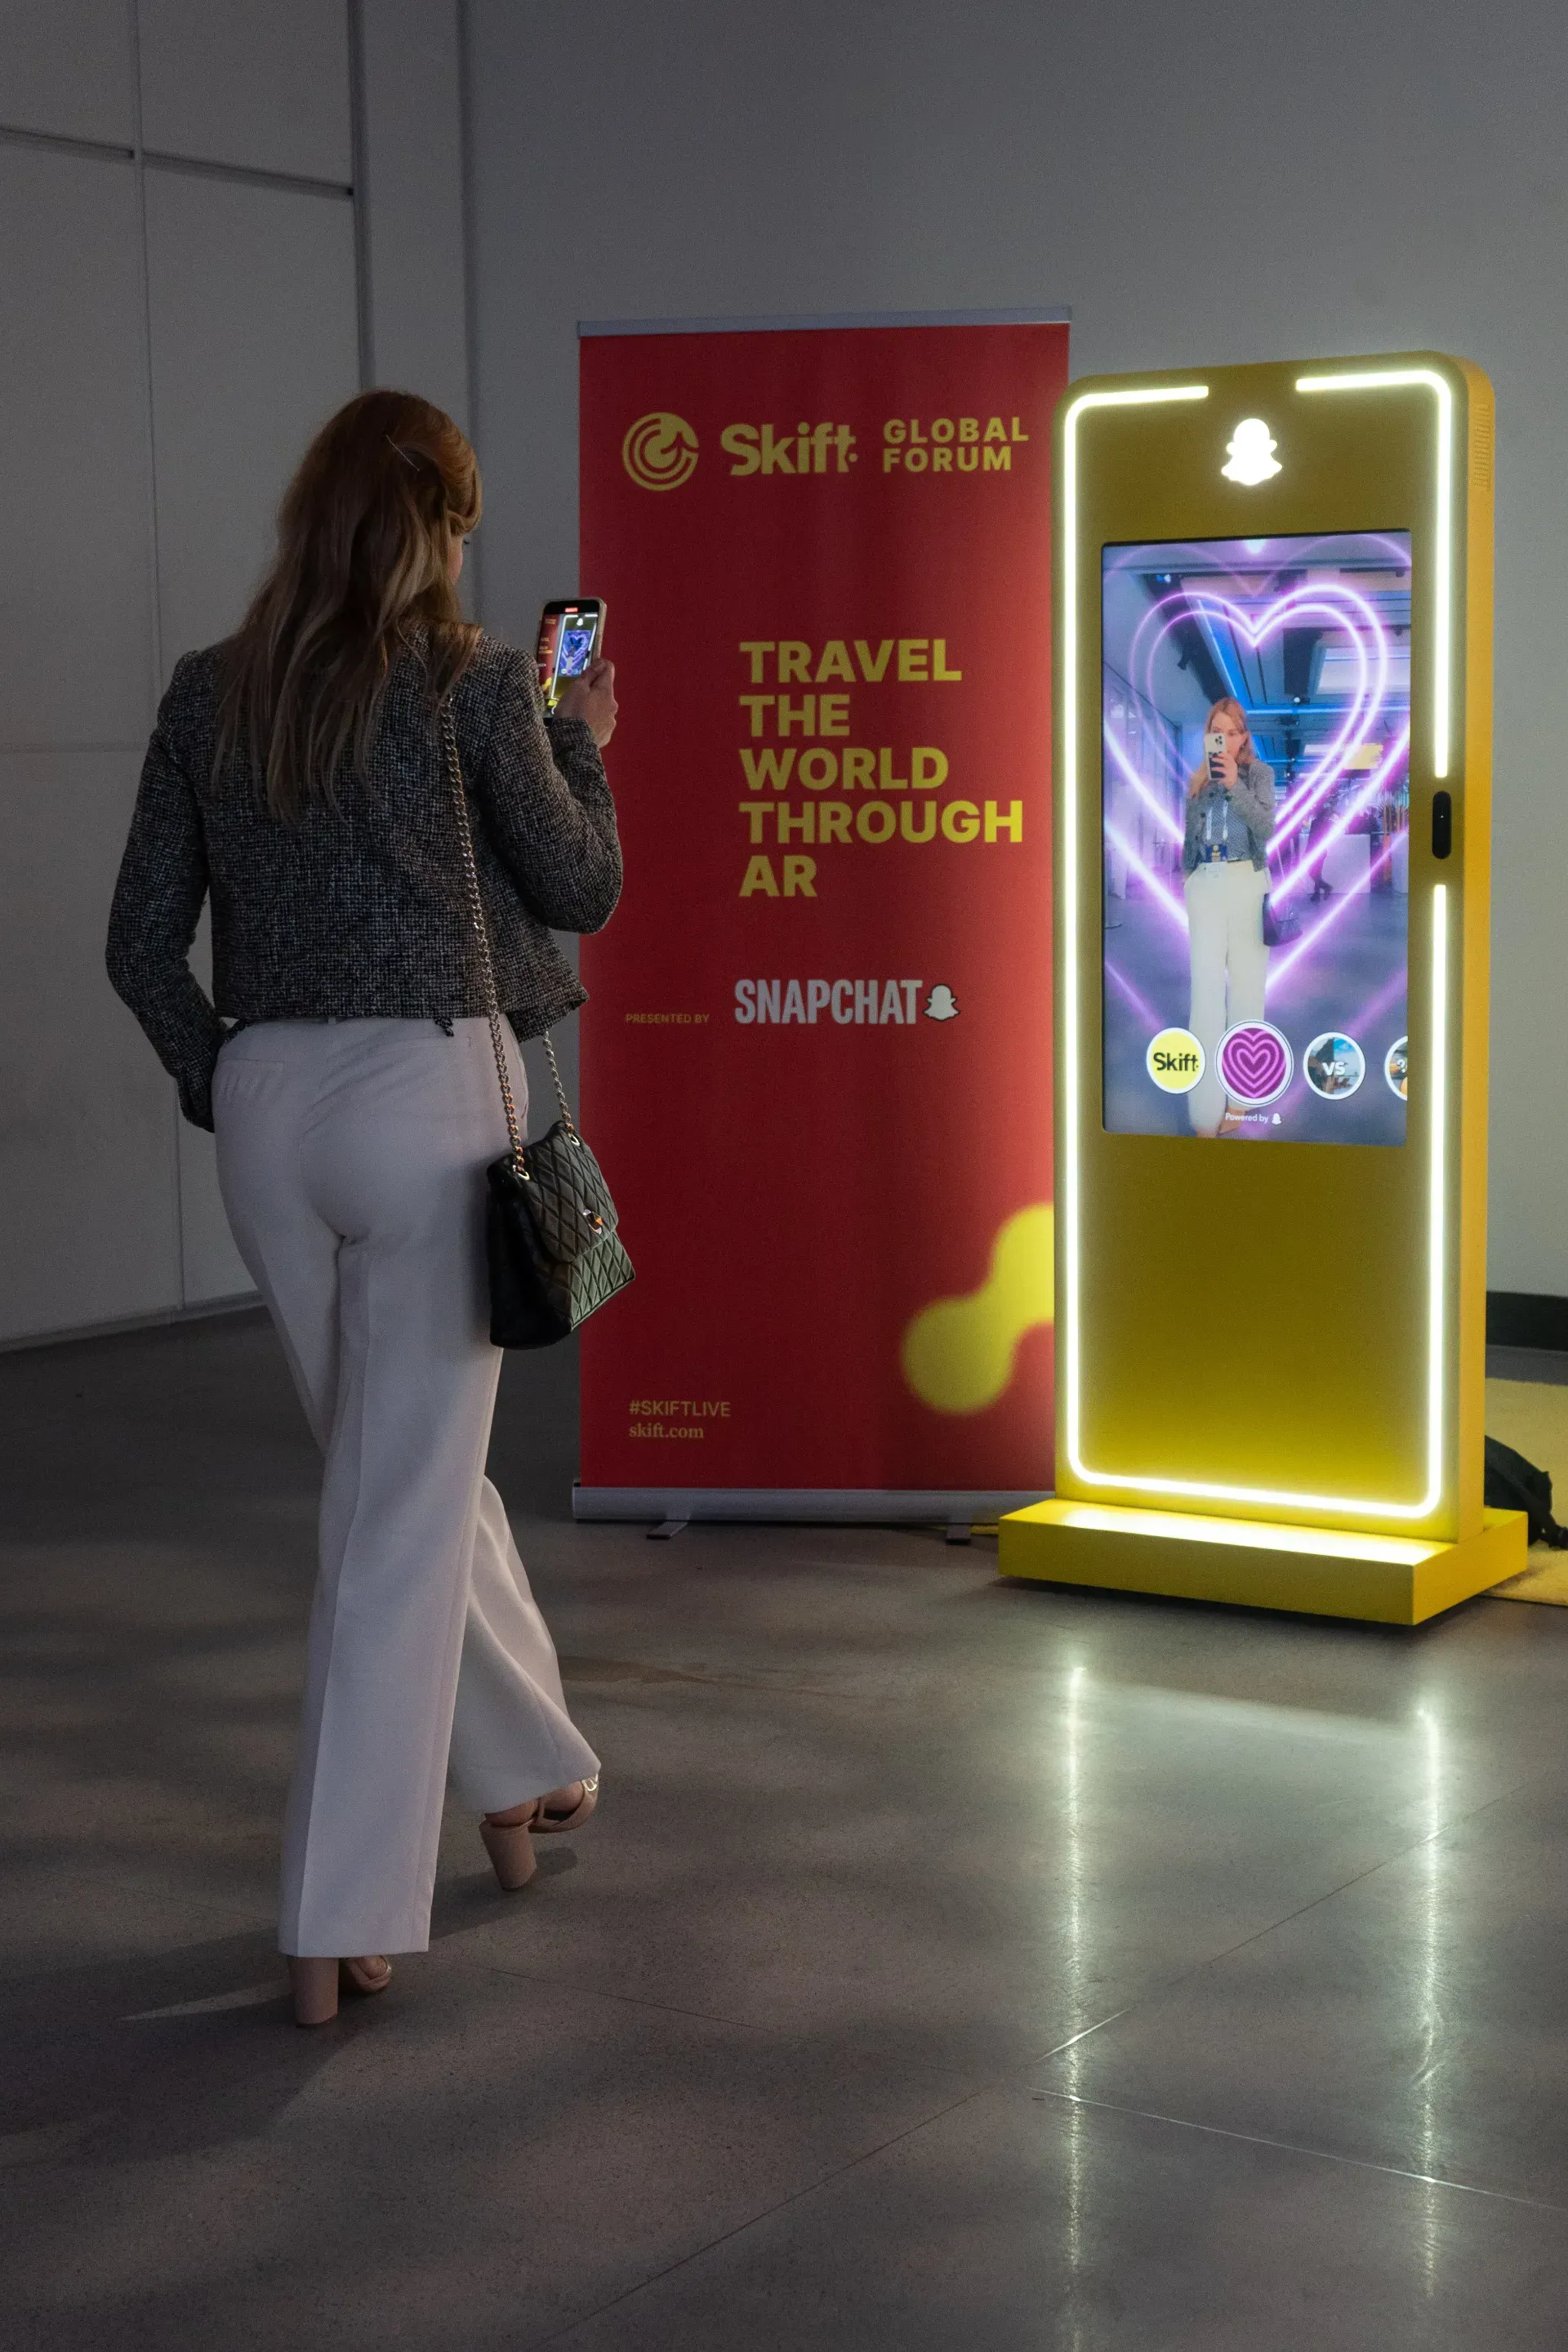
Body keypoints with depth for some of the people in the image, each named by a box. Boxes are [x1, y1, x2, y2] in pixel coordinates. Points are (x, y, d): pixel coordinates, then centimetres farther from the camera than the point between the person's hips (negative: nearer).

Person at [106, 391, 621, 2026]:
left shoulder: (207, 694, 6)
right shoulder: (473, 681, -7)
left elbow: (142, 943, 6)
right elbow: (580, 888, 2)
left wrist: (220, 1083, 17)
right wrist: (581, 742, 17)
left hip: (266, 1109, 5)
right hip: (428, 1098, -5)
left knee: (407, 1474, 21)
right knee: (401, 1516, 1)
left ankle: (529, 1774, 38)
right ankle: (341, 1923, 2)